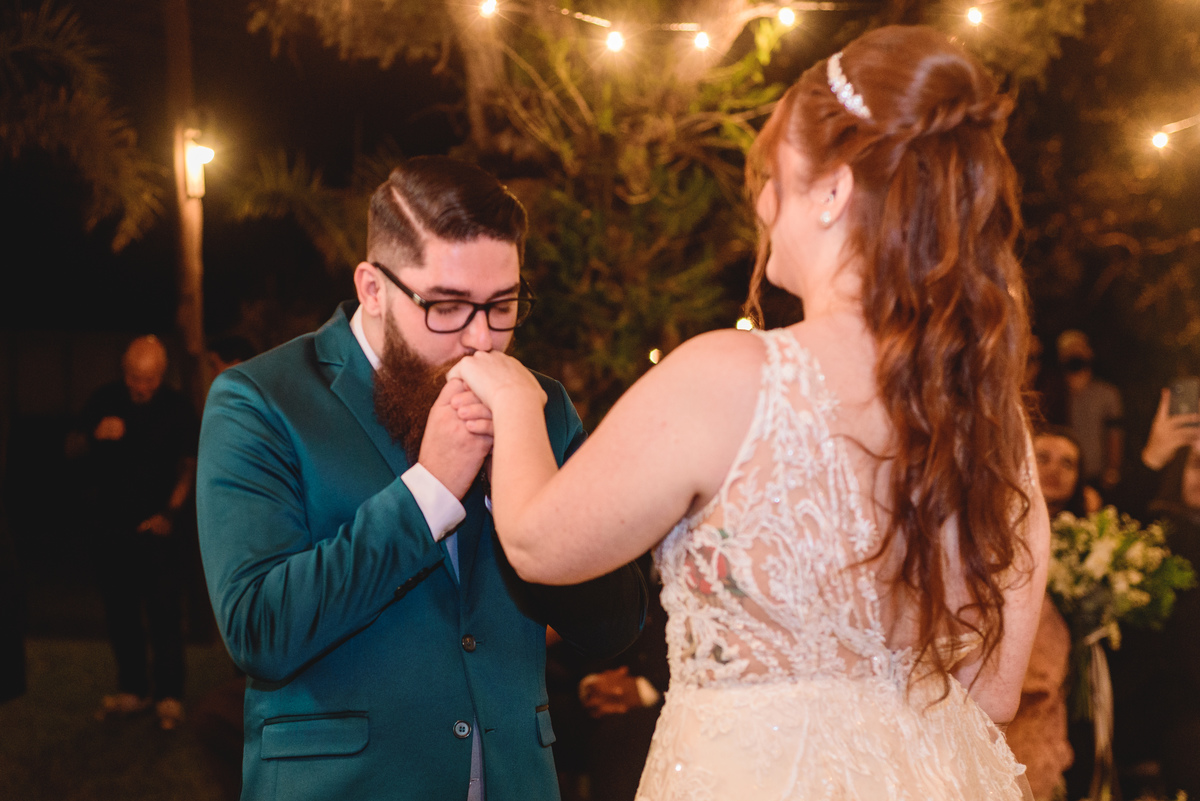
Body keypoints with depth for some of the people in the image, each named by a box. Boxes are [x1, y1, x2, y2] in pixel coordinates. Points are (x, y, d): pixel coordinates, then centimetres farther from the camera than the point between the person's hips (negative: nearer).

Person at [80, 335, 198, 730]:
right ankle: (132, 690, 22)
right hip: (113, 526, 3)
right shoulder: (104, 400, 3)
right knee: (120, 612, 9)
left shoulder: (177, 409, -3)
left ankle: (169, 696, 4)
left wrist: (169, 513, -9)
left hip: (156, 529, -3)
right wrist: (95, 434, -14)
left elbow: (187, 467, 3)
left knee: (165, 613, -5)